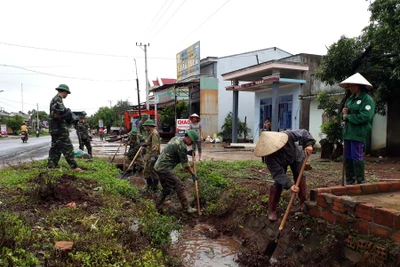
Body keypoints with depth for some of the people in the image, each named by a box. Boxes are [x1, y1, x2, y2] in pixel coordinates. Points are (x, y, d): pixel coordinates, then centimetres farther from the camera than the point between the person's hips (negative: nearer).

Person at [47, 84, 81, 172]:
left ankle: (51, 166, 14)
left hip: (56, 128, 10)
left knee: (55, 148, 12)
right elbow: (54, 114, -23)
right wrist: (66, 114, -14)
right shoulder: (58, 99, -13)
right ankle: (74, 167, -4)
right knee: (68, 148, -7)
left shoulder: (56, 99, 19)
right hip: (59, 128, -10)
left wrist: (66, 113, 13)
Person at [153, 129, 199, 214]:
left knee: (166, 189, 19)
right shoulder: (181, 146, -18)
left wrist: (187, 152, 14)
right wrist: (193, 174, -2)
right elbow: (185, 164, -12)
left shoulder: (176, 138, 10)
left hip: (159, 167, 10)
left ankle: (155, 207, 25)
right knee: (179, 186, -4)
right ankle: (186, 208, 2)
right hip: (165, 168, -10)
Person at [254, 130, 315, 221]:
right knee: (278, 183, -11)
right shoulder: (270, 157, -40)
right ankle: (271, 210, -3)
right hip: (280, 163, -2)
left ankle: (303, 202, 9)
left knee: (300, 177, -7)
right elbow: (279, 173, -40)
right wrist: (289, 185, -50)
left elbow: (304, 133, -26)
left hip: (296, 156, 2)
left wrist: (308, 144, -42)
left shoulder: (288, 135, -42)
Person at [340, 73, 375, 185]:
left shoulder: (367, 99, -7)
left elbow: (365, 116, -21)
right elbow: (344, 115, 23)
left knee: (357, 157, -6)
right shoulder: (351, 98, 19)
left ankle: (360, 181, 4)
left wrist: (348, 117, -12)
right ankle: (350, 181, 20)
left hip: (358, 133, -8)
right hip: (348, 132, 8)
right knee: (348, 158, 11)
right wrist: (343, 113, -1)